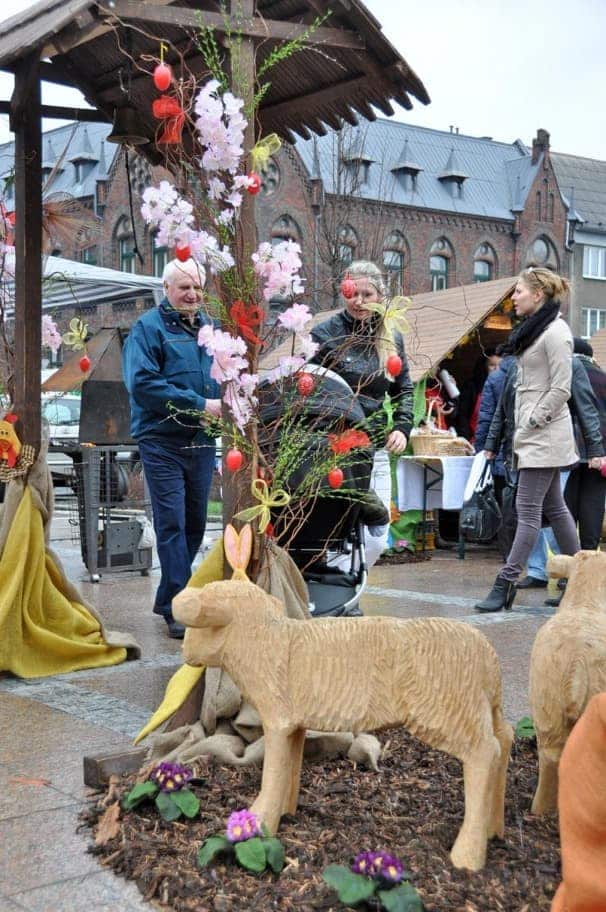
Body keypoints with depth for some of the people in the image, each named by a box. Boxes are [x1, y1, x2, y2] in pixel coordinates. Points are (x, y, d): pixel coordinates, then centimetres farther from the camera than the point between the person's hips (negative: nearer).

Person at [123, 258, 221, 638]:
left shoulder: (210, 327, 12)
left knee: (194, 524, 12)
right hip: (163, 440, -6)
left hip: (202, 441, 6)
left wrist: (224, 402, -3)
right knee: (172, 524, -7)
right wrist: (199, 404, -19)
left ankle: (169, 597, 28)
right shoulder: (149, 328, -6)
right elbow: (142, 383, -17)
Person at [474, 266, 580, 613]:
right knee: (554, 507, 13)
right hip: (533, 433, 10)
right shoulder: (534, 329, 15)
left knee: (528, 509, -8)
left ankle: (506, 584, -7)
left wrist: (533, 422, -15)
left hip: (544, 434, -10)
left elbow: (561, 389, -18)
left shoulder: (555, 332, -14)